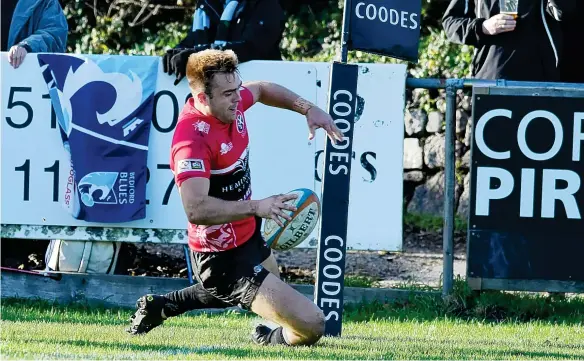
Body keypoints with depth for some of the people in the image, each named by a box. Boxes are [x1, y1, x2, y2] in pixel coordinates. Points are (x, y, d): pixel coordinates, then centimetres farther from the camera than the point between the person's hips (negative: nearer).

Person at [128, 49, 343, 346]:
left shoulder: (230, 104, -7)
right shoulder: (192, 138, -32)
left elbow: (261, 90, 18)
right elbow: (196, 209, -44)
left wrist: (307, 108, 5)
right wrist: (257, 207, -51)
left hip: (248, 234, 10)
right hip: (225, 260, -10)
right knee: (311, 325, -19)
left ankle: (162, 305, 46)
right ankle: (273, 340, 16)